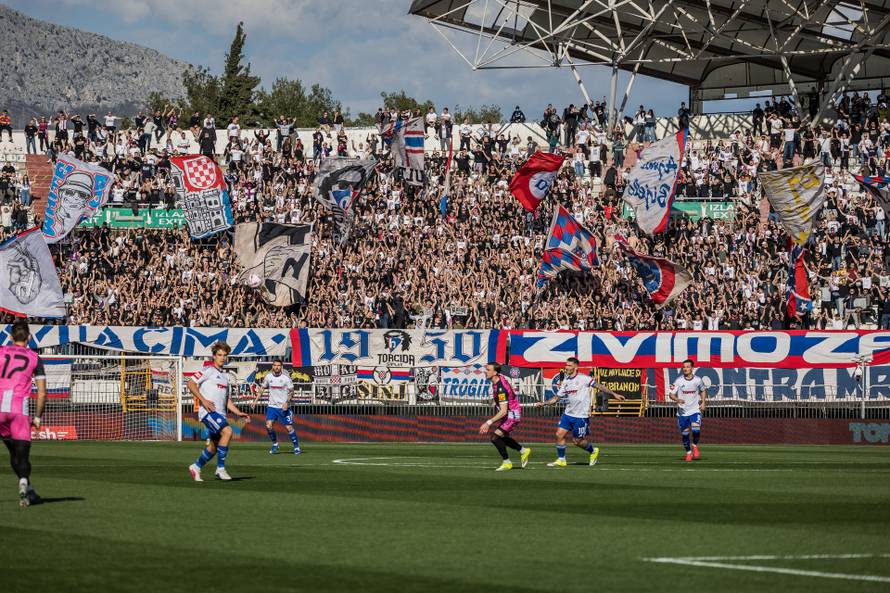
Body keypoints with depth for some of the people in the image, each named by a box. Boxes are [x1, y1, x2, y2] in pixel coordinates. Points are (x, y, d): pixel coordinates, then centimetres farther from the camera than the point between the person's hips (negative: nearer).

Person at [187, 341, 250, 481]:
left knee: (214, 446, 8)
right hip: (208, 411, -8)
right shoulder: (209, 370, -1)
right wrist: (203, 400, -18)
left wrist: (239, 413, 17)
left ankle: (196, 467, 28)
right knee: (227, 431, -27)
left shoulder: (224, 376, 23)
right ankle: (220, 468, -21)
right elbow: (191, 383, -10)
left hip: (220, 414, 8)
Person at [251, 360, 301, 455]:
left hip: (283, 407, -2)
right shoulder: (268, 377, 1)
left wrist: (287, 402, -17)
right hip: (272, 406, 2)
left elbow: (291, 391, -3)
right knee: (269, 425, -13)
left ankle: (296, 447, 10)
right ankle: (275, 444, 8)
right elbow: (262, 388, 13)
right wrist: (255, 400, 7)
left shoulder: (286, 378, -9)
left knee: (289, 427, -4)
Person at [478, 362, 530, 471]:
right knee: (501, 437, 22)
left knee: (495, 437, -16)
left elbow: (503, 411, -31)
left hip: (512, 415, -10)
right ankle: (523, 451, 38)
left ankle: (507, 463, -3)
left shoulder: (501, 388, -30)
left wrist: (489, 422, -31)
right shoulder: (499, 379, -1)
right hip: (509, 414, 10)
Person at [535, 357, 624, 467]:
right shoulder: (565, 381, 7)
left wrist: (614, 394, -14)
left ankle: (593, 451, 28)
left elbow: (599, 386, -11)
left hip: (581, 416, -6)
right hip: (568, 414, 6)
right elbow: (556, 397, 12)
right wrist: (543, 403, 2)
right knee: (559, 434, -4)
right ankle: (561, 460, 9)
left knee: (577, 440, 0)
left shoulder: (583, 378, -11)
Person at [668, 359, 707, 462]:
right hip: (682, 412, 1)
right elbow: (671, 394, -5)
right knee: (685, 433, 6)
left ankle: (695, 446, 8)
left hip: (695, 410, -1)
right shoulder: (679, 381, -6)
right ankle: (688, 452, 27)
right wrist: (677, 399, -25)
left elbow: (703, 391, 17)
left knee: (696, 430, -21)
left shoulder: (698, 380, -2)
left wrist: (703, 402, 5)